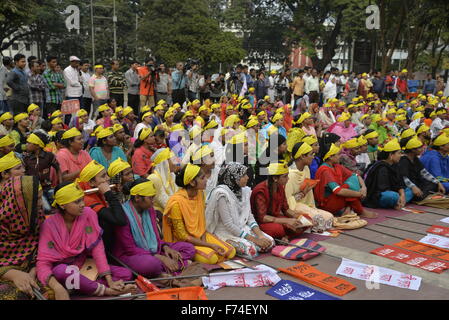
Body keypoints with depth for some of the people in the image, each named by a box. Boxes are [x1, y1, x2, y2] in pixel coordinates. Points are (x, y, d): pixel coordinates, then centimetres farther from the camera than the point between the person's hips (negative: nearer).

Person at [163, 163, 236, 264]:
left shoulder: (200, 193, -1)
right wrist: (209, 245, -23)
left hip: (201, 236, 7)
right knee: (211, 258, -30)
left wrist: (204, 237, -10)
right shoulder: (176, 202, -24)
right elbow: (182, 236, -20)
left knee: (231, 252, -7)